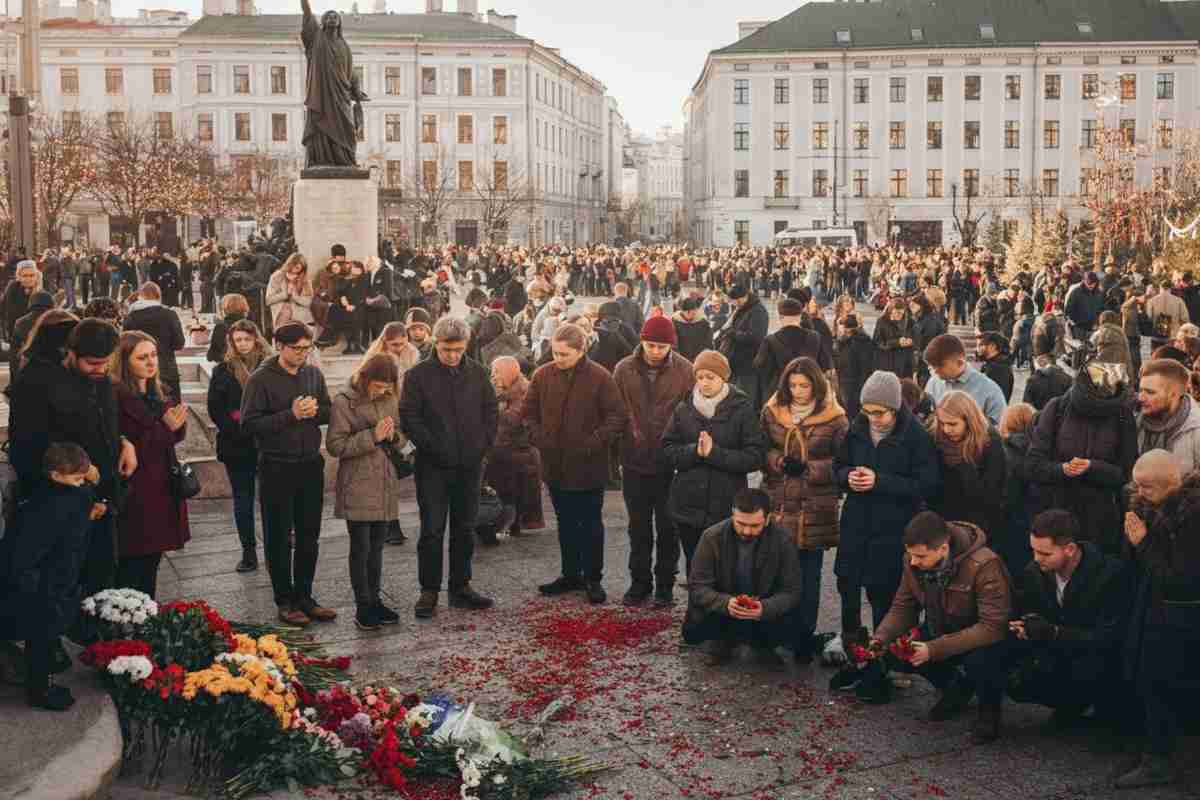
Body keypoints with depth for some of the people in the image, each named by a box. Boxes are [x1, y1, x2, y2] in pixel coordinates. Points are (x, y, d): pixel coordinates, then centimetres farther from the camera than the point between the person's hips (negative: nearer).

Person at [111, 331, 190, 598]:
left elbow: (176, 437, 15)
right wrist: (165, 427, -22)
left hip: (162, 488, 8)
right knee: (133, 567, -3)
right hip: (135, 493, -8)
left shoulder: (161, 393, 10)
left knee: (152, 559, 15)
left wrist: (178, 424, -7)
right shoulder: (117, 397, -16)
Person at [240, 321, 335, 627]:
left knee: (309, 536, 13)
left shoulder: (313, 374, 6)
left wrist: (314, 411, -11)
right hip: (277, 467, -5)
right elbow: (249, 423, -15)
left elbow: (328, 412, 12)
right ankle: (284, 600, 16)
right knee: (279, 538, 5)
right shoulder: (261, 379, -10)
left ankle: (304, 596, 25)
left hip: (311, 464, 5)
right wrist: (291, 415, -22)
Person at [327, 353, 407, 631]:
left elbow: (401, 441, 15)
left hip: (385, 485, 5)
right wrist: (373, 436, -21)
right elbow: (335, 446, -13)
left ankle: (374, 600, 23)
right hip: (357, 487, -5)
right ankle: (363, 607, 9)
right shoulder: (344, 402, -10)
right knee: (360, 548, 0)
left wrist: (394, 435, -9)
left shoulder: (390, 400, 7)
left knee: (377, 546, 13)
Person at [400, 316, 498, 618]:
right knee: (432, 530, -1)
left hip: (470, 465, 4)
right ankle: (429, 591, 9)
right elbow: (409, 418, -7)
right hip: (434, 466, -3)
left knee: (465, 529, 11)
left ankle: (461, 587, 22)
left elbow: (491, 410, 12)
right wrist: (433, 447, -14)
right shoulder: (418, 375, -5)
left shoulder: (478, 373, 6)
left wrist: (484, 443, 1)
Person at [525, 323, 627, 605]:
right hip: (555, 465, 4)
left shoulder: (600, 378, -12)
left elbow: (616, 417, -10)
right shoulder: (543, 375, 0)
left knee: (591, 524, 7)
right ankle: (571, 574, 29)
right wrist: (539, 439, -3)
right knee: (566, 523, 17)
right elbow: (529, 413, 10)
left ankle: (593, 578, 18)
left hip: (588, 467, -4)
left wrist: (593, 444, -17)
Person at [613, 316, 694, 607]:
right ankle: (640, 581, 26)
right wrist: (618, 451, 0)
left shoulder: (684, 371, -8)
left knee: (667, 528, 9)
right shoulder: (624, 370, -3)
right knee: (639, 528, 13)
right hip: (634, 462, 2)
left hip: (670, 463, -2)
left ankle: (665, 584, 21)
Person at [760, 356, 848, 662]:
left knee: (808, 576, 7)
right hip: (777, 506, 2)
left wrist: (808, 468, -17)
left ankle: (804, 637, 19)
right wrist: (779, 461, -10)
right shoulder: (771, 412, 5)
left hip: (815, 511, -2)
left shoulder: (834, 418, -5)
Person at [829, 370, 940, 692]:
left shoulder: (916, 436, -12)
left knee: (883, 594, 1)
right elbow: (839, 464, 15)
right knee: (847, 585, 10)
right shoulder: (858, 428, 4)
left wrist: (880, 481, -22)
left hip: (893, 530, -5)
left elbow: (927, 484, -15)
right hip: (856, 524, 5)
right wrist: (848, 477, -9)